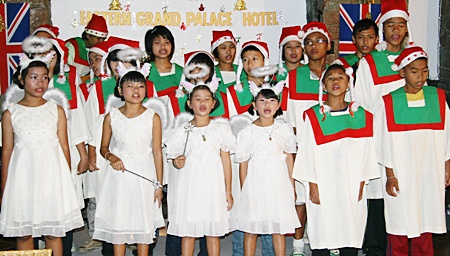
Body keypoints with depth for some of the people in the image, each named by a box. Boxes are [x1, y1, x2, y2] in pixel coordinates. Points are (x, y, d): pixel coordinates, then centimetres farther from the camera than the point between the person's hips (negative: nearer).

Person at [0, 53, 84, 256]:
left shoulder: (56, 110, 5)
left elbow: (64, 147, 6)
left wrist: (67, 180, 5)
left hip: (52, 174, 0)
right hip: (23, 174, 0)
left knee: (53, 232, 5)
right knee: (23, 233, 6)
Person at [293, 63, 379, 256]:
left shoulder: (361, 115, 6)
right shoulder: (313, 116, -1)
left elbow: (365, 153, 6)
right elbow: (307, 152, -1)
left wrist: (361, 186, 2)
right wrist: (312, 186, -6)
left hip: (351, 187, 2)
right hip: (323, 186, -2)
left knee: (351, 237, 5)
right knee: (322, 236, 2)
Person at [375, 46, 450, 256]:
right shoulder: (390, 102, -4)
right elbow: (386, 143, -2)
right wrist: (390, 175, -4)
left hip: (430, 173, 2)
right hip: (401, 175, -2)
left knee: (425, 224, 8)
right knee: (399, 227, 3)